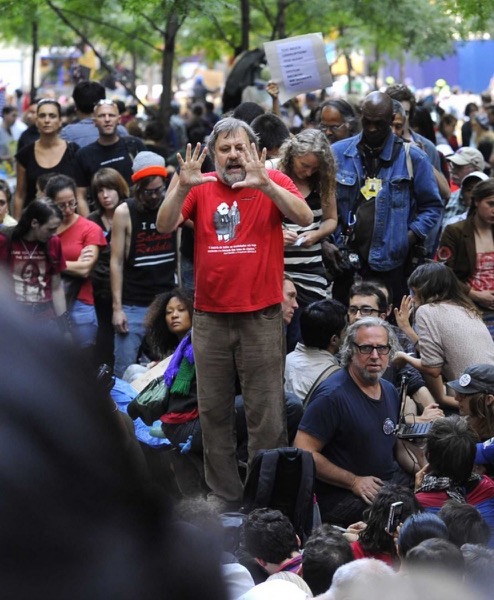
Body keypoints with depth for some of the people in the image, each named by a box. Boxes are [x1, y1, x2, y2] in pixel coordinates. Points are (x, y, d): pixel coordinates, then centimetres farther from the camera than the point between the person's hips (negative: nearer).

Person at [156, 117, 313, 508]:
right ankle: (224, 495, 19)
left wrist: (264, 183, -29)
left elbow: (305, 217, -16)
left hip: (261, 316, -3)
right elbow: (165, 226, -4)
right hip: (210, 316, 3)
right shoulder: (201, 188, 6)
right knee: (213, 411, 9)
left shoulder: (273, 183, 0)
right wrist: (183, 187, -20)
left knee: (266, 412, 0)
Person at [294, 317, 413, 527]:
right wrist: (354, 482, -16)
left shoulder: (390, 391, 14)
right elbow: (304, 451, -16)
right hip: (339, 497, -8)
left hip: (390, 482, 8)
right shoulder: (332, 395, -13)